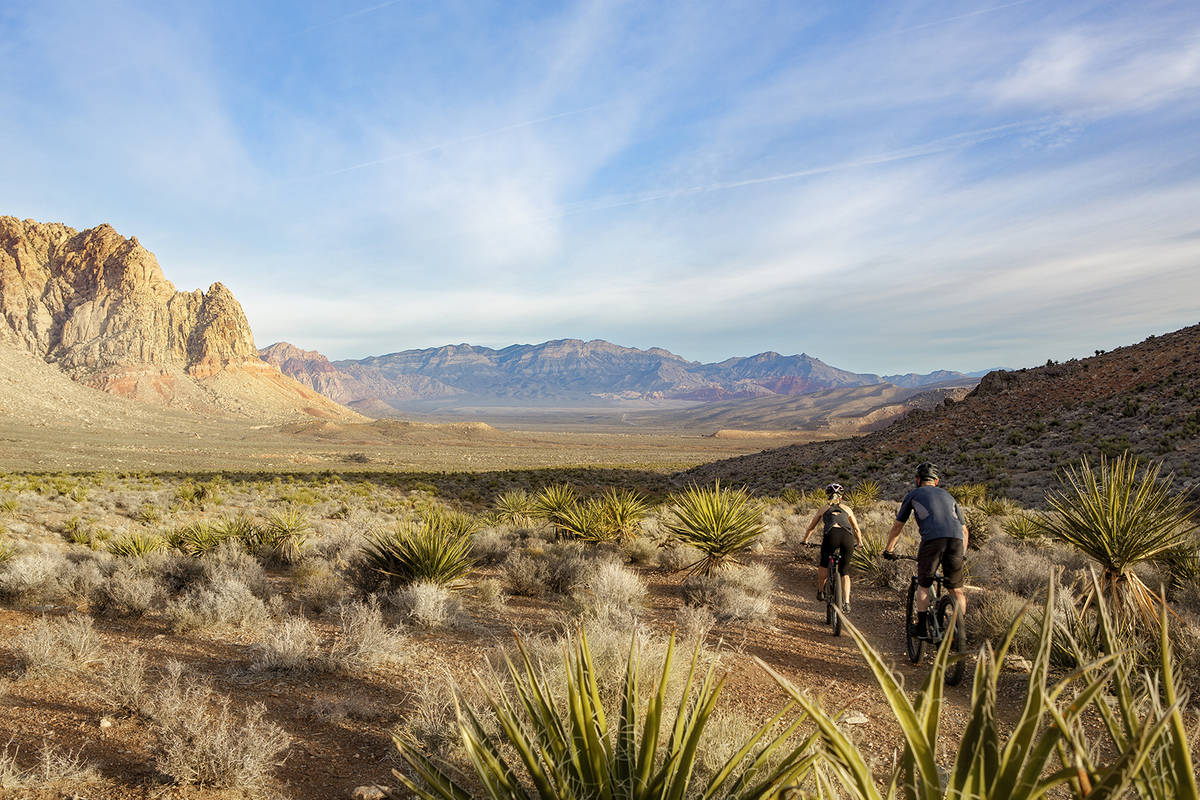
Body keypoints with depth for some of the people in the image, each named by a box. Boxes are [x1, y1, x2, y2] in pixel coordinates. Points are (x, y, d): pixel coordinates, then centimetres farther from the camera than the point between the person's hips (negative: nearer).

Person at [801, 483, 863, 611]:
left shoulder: (824, 509, 28)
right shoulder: (846, 509, 30)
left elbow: (811, 528, 37)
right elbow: (857, 530, 38)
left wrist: (805, 540, 52)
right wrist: (859, 543, 55)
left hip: (832, 535, -1)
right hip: (848, 537, 1)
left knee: (823, 563, 25)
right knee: (845, 571, 13)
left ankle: (820, 591, 29)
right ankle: (846, 602, 2)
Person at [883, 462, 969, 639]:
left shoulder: (913, 495, 23)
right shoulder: (948, 495, 33)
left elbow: (897, 526, 27)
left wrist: (888, 549, 38)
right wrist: (962, 554, 42)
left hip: (932, 539, -3)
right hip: (956, 538, 3)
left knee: (923, 586, 13)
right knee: (956, 589, 13)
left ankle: (923, 628, 10)